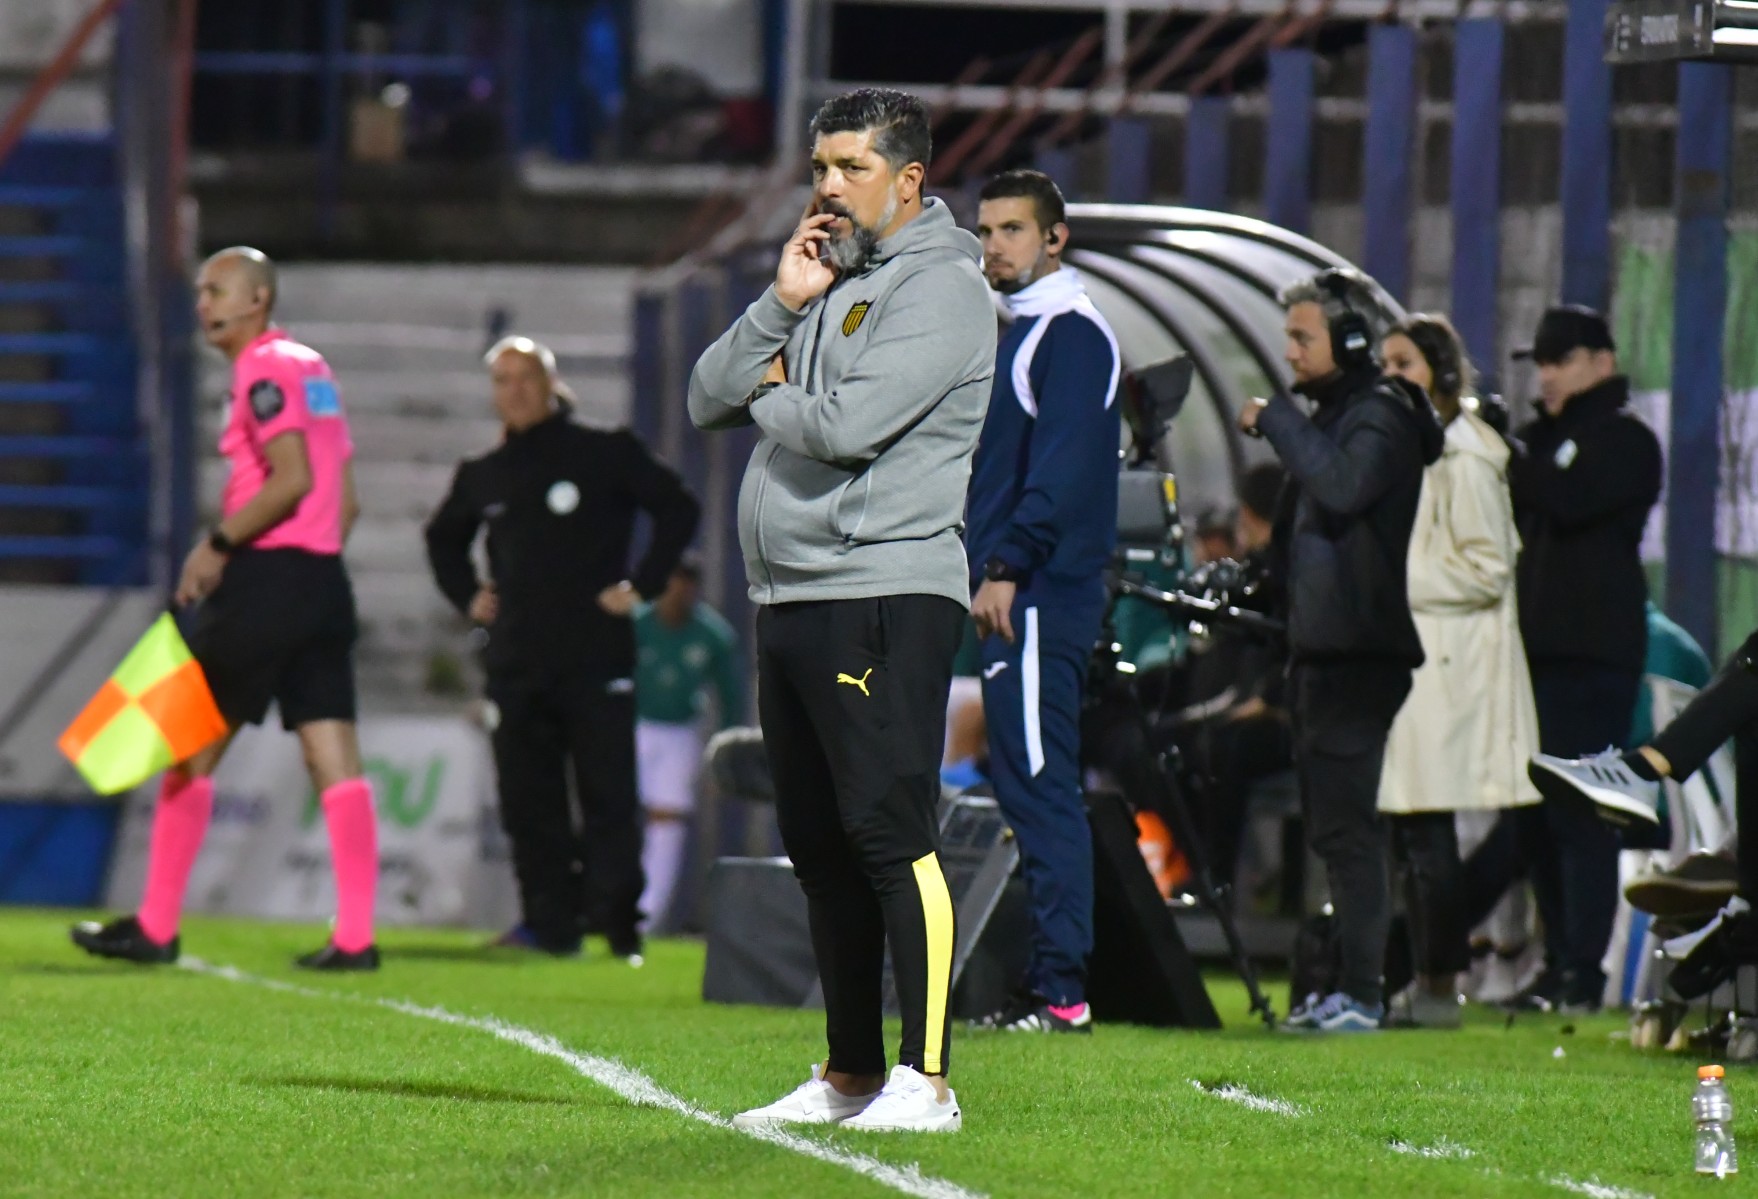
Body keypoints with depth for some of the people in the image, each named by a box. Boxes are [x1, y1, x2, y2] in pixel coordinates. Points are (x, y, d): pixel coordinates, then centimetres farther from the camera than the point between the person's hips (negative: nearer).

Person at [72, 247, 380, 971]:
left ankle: (155, 930, 5)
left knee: (190, 749, 1)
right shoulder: (312, 368, 17)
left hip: (263, 582, -8)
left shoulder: (264, 369, -9)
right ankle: (355, 935, -4)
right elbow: (344, 498, 19)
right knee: (335, 760, 2)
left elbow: (293, 479, -20)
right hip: (324, 581, 8)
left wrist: (219, 545, -14)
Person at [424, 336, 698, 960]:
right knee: (528, 803, 2)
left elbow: (678, 510, 4)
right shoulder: (482, 476, 14)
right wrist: (467, 596, 17)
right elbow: (443, 538, 32)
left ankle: (618, 926, -9)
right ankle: (550, 923, 6)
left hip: (596, 658, -4)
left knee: (608, 798, -8)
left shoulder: (605, 453, 1)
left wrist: (640, 585, -2)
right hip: (516, 666, 4)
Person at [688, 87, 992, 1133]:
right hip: (790, 598, 9)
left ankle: (926, 1080, -15)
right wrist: (781, 306, 1)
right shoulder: (827, 283, 20)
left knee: (891, 830, -13)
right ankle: (849, 1074, 17)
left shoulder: (939, 289, -7)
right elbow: (708, 401, 15)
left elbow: (846, 426, -18)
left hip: (886, 595, -9)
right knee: (820, 843, 11)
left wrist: (768, 398, 2)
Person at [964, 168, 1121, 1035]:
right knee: (1031, 790, 9)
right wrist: (991, 570, 15)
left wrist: (1008, 567, -22)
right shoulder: (1024, 334, 21)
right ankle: (1048, 983, 10)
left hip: (1040, 597, -10)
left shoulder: (1070, 333, -9)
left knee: (1040, 786, -12)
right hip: (1017, 602, 10)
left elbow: (1063, 466, -19)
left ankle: (1062, 990, -14)